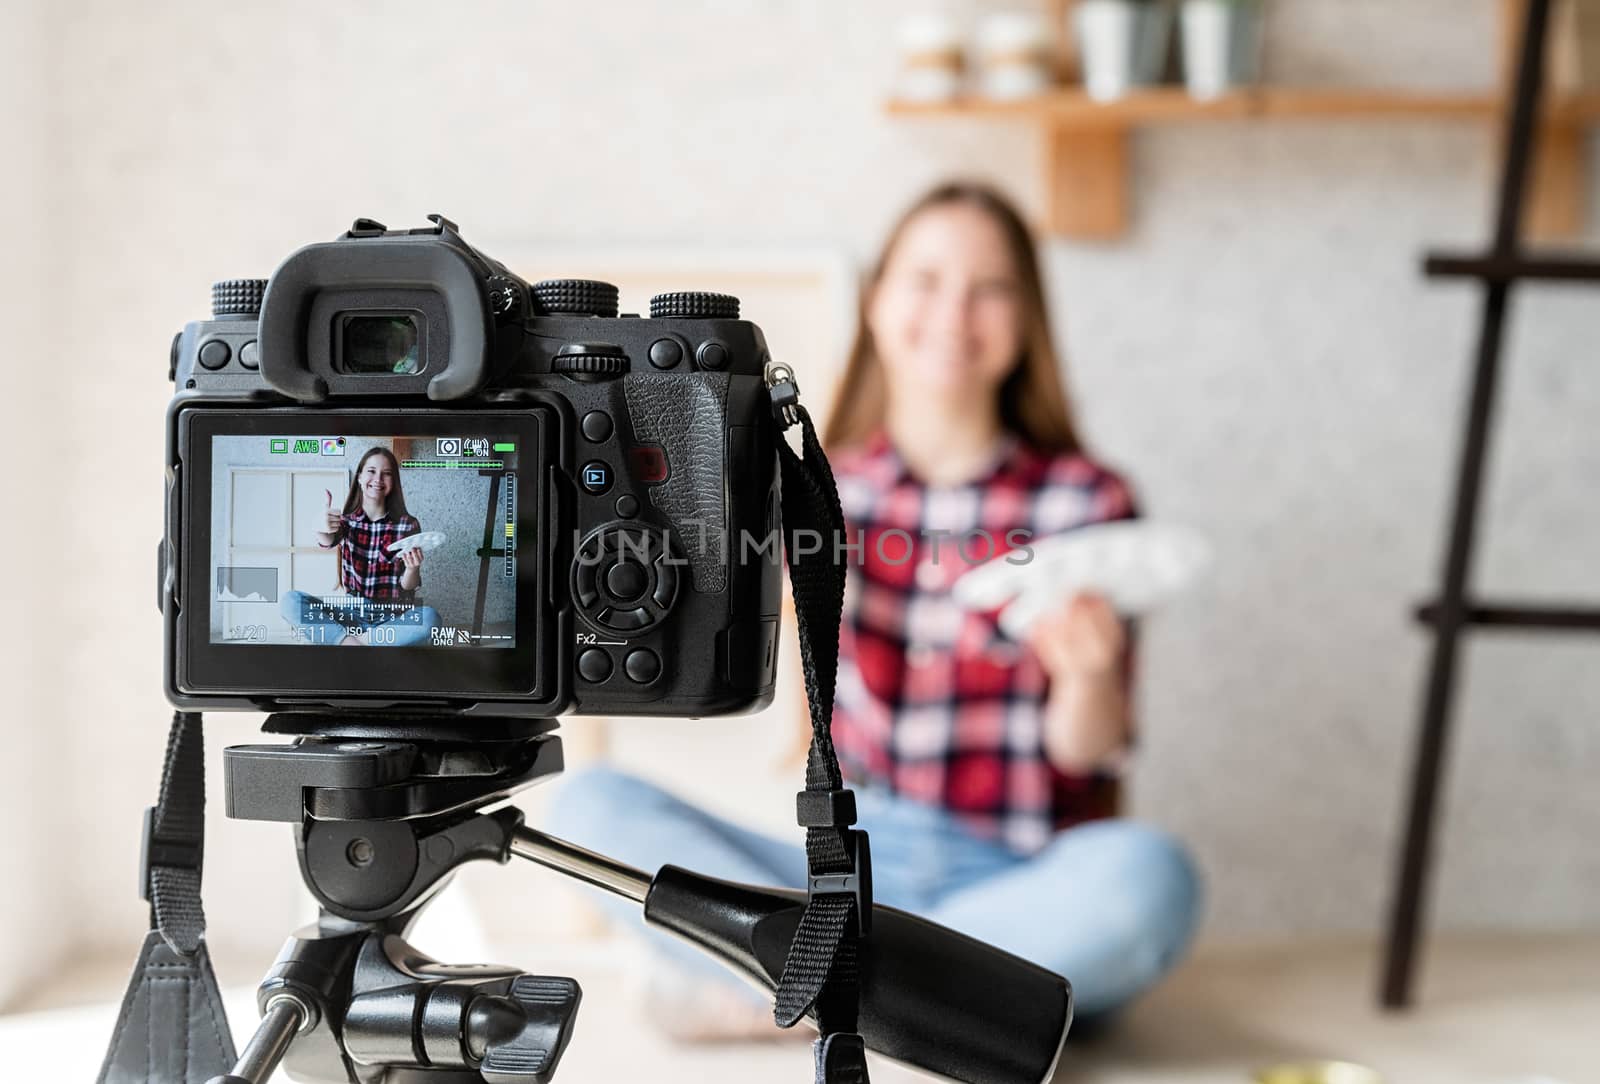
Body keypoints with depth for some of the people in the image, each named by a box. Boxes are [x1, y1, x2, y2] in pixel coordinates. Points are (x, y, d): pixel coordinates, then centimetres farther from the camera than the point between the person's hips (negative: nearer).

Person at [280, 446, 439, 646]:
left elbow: (407, 586, -1)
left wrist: (412, 569, -25)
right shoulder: (345, 519, 4)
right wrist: (322, 530, -46)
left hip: (392, 619, -1)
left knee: (429, 617, -34)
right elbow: (328, 541, -21)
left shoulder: (408, 524, 0)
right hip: (351, 613, 1)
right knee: (291, 600, -22)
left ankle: (340, 638, -25)